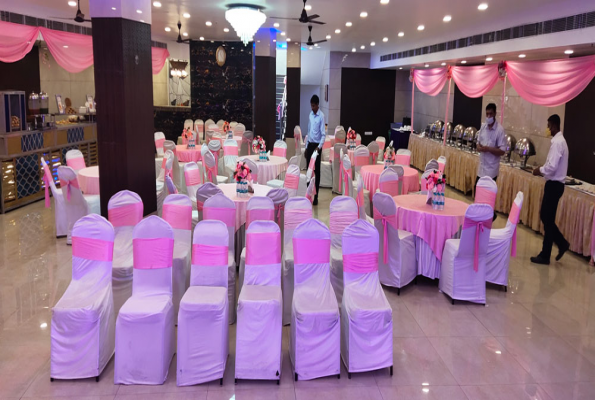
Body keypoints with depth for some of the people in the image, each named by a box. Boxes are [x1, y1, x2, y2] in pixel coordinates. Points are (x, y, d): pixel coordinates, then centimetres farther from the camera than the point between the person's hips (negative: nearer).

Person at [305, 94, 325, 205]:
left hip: (317, 145, -6)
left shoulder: (321, 116, -12)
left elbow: (323, 134, -15)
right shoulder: (310, 114, 9)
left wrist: (319, 146, -28)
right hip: (310, 144, 6)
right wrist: (306, 147, 15)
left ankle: (315, 197, 5)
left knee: (316, 171, -1)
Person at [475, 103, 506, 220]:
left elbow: (502, 151, -15)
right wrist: (479, 147, -9)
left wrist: (488, 149, -25)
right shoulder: (483, 127, 6)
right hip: (482, 166, 7)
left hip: (491, 168, -7)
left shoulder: (500, 130, -14)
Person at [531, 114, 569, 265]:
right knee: (546, 217, 17)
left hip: (554, 185, -10)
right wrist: (543, 170, 7)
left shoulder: (557, 142, -19)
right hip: (554, 184, 10)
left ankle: (545, 256, 9)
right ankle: (562, 244, 25)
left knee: (548, 220, 0)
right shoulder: (560, 141, 14)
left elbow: (552, 167, -25)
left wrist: (540, 170, -8)